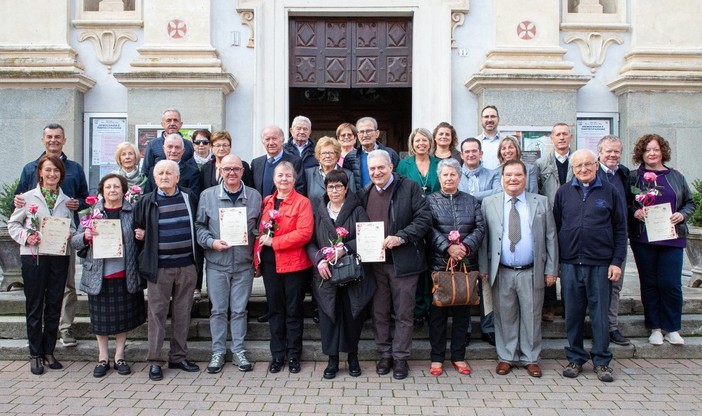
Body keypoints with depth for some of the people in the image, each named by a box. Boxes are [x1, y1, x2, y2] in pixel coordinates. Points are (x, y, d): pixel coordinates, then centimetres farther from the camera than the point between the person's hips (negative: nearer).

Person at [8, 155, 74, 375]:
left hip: (59, 257, 3)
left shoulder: (66, 200, 8)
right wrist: (26, 237, -14)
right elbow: (13, 224, 4)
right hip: (34, 256, -3)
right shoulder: (28, 197, 0)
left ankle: (48, 352, 21)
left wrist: (69, 235, -7)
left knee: (54, 305, 8)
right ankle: (35, 354, 16)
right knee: (34, 306, 5)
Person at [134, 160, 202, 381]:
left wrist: (198, 260, 7)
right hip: (159, 267, -2)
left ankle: (178, 356, 21)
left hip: (187, 265, 2)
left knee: (183, 312, 9)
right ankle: (155, 361, 11)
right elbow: (137, 230, 11)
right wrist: (140, 235, -10)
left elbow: (197, 227, 14)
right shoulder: (146, 202, 3)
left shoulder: (189, 198, 7)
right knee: (157, 313, 2)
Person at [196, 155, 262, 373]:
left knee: (239, 310, 9)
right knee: (218, 310, 8)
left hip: (244, 264, 0)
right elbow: (199, 226, 5)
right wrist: (211, 242, -13)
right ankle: (218, 352, 20)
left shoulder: (254, 196, 2)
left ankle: (238, 351, 22)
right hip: (216, 263, 0)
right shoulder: (207, 195, 1)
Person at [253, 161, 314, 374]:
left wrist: (274, 242, -17)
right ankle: (277, 355, 22)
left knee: (293, 311, 6)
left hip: (294, 263, -4)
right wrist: (257, 257, 2)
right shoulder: (266, 202, 11)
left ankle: (293, 355, 18)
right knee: (275, 310, 11)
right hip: (269, 262, 5)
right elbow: (260, 230, 14)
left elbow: (304, 233, -16)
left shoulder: (302, 202, -6)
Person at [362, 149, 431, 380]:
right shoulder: (366, 193, 11)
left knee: (403, 313, 6)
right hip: (374, 262, 4)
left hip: (402, 261, -4)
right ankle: (385, 354, 27)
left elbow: (424, 218, -11)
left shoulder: (410, 187, -5)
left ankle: (400, 357, 20)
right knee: (380, 313, 12)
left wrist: (400, 237, -21)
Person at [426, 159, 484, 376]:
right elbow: (429, 229, -8)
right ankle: (437, 357, 16)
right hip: (439, 264, -2)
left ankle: (458, 356, 22)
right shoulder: (430, 200, 3)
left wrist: (465, 246, -14)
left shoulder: (471, 201, 10)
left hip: (466, 264, 2)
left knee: (462, 311, 9)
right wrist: (448, 247, -19)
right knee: (438, 312, 4)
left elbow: (480, 228, 2)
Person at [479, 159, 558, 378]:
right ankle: (506, 358, 23)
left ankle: (531, 359, 23)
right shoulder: (489, 203, 4)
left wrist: (551, 269, 0)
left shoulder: (541, 202, 4)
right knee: (505, 317, 9)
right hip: (501, 273, 0)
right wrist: (484, 268, -1)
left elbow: (550, 238, 4)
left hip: (532, 272, 0)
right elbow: (483, 238, 3)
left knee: (531, 317, 8)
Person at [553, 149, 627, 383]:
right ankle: (575, 359, 20)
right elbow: (555, 228, 8)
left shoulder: (609, 192, 4)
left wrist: (617, 261, -2)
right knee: (573, 313, 8)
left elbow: (620, 229, 5)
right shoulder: (563, 193, 7)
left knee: (600, 313, 5)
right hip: (570, 264, 1)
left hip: (601, 264, -1)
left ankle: (601, 361, 18)